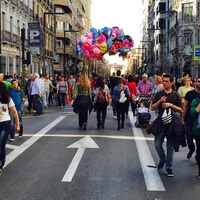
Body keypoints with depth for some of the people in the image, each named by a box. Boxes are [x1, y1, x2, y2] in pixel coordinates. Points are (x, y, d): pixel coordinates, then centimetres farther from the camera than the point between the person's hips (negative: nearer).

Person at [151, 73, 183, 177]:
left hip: (172, 123, -1)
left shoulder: (176, 95, 1)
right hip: (161, 122, 1)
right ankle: (162, 159, 24)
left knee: (170, 146, 4)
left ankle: (169, 167, 14)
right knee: (157, 144, -5)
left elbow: (181, 110, -2)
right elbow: (152, 108, 3)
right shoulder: (159, 94, 5)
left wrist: (170, 105, -16)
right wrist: (160, 101, -12)